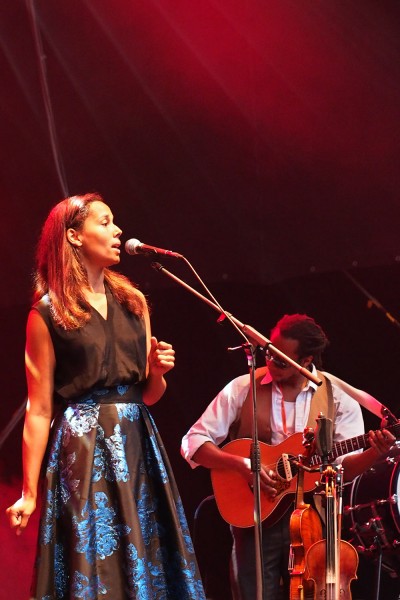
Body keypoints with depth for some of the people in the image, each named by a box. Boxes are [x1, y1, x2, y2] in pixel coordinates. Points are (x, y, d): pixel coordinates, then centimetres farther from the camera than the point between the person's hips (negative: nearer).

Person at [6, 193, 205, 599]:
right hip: (82, 451, -5)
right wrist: (29, 492, -9)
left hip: (138, 448, 5)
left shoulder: (132, 302, 13)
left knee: (147, 566, 4)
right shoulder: (48, 313, -3)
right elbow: (40, 410, -5)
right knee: (93, 567, -5)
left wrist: (157, 372, -4)